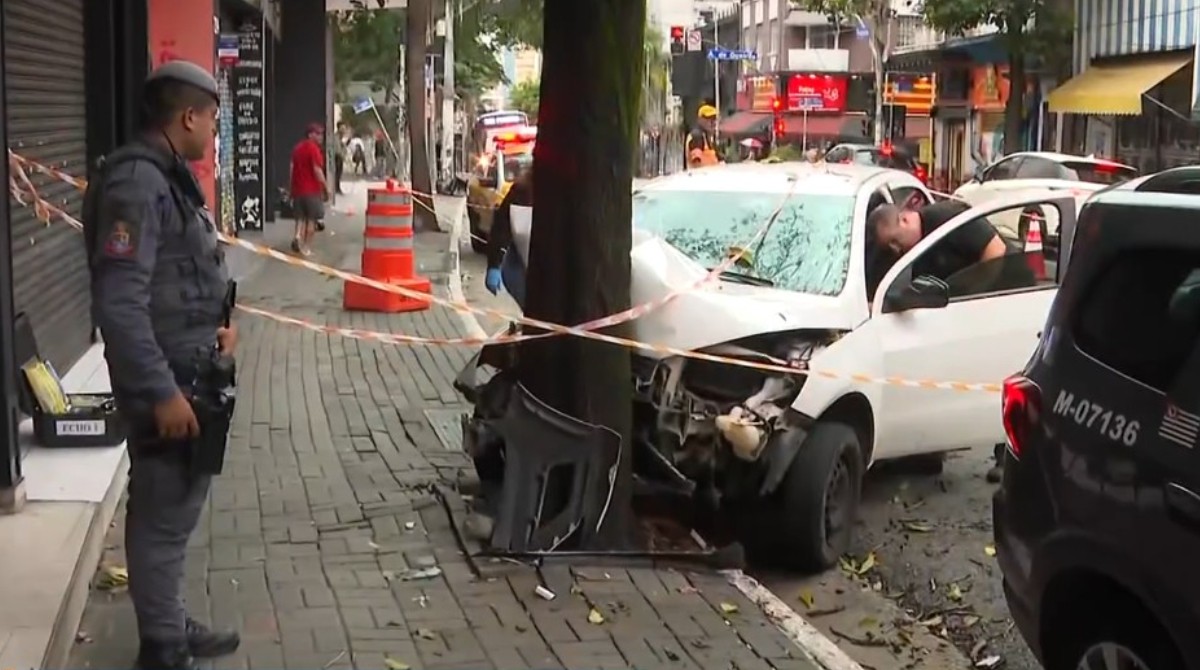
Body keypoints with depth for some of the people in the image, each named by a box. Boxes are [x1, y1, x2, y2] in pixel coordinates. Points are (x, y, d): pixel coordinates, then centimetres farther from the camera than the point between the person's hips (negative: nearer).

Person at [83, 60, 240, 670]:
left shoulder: (171, 177, 12)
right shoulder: (136, 182, -20)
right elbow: (119, 303, -26)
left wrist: (222, 321, 8)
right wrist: (162, 391, -25)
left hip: (191, 373, 10)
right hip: (166, 382, -10)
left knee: (176, 510, 20)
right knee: (163, 516, 1)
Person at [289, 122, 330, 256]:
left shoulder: (298, 147, 11)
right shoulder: (314, 148, -13)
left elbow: (292, 167, 14)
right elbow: (317, 170, -18)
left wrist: (292, 187, 20)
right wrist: (326, 187, -10)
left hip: (298, 189, 7)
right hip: (312, 189, -7)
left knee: (300, 217, 14)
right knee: (311, 218, 4)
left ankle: (298, 235, -11)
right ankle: (307, 247, 5)